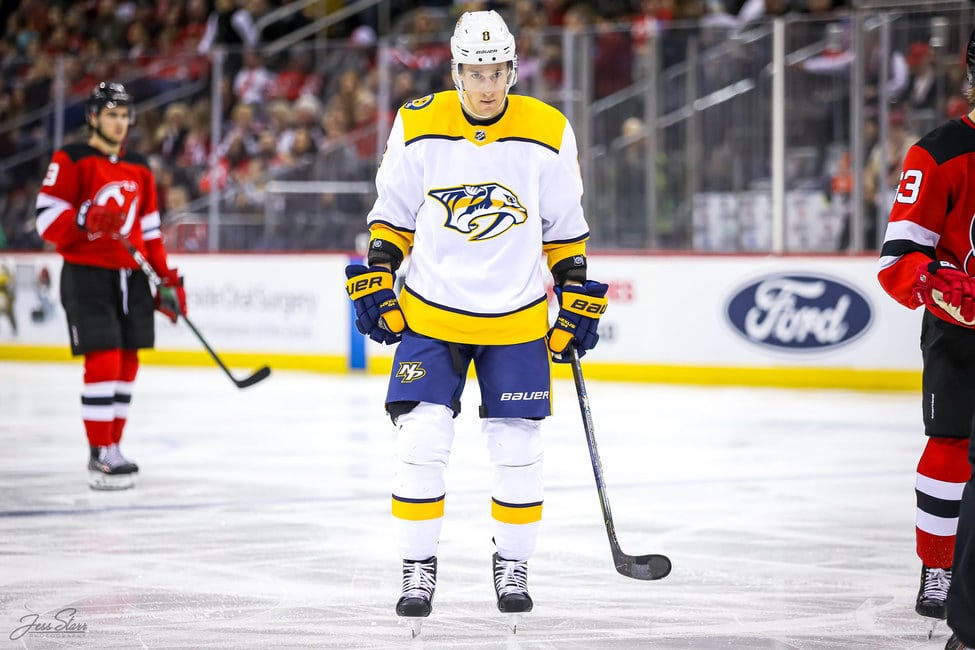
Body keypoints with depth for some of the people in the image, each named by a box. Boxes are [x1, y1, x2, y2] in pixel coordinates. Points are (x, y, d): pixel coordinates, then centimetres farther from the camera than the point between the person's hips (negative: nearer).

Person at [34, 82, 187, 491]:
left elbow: (150, 230, 20)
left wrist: (168, 280, 14)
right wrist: (86, 220, -29)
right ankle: (101, 456, -10)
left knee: (127, 364, 7)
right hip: (86, 273, -7)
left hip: (130, 275, 7)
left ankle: (111, 447, 17)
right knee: (104, 361, -13)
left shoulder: (139, 169, 16)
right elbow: (47, 218, -11)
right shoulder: (70, 160, -4)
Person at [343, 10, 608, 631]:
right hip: (430, 315, 0)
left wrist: (576, 301, 3)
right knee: (421, 440, -9)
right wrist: (376, 281, -1)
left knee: (518, 449, 2)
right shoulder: (417, 126, -6)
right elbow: (392, 215, 6)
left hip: (518, 320, 0)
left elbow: (565, 229, 5)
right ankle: (418, 570, 4)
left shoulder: (548, 134, -5)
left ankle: (513, 567, 20)